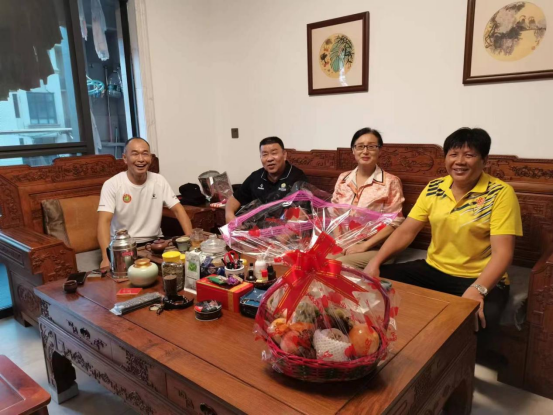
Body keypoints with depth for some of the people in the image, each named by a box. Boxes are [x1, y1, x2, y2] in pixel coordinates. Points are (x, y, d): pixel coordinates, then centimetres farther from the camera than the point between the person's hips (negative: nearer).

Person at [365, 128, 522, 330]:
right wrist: (375, 261, -13)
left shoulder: (500, 193, -11)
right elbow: (405, 231, 1)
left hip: (480, 279, -4)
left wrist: (477, 290, -33)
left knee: (474, 320, -35)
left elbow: (502, 252, -17)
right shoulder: (433, 188, 2)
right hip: (433, 270, 5)